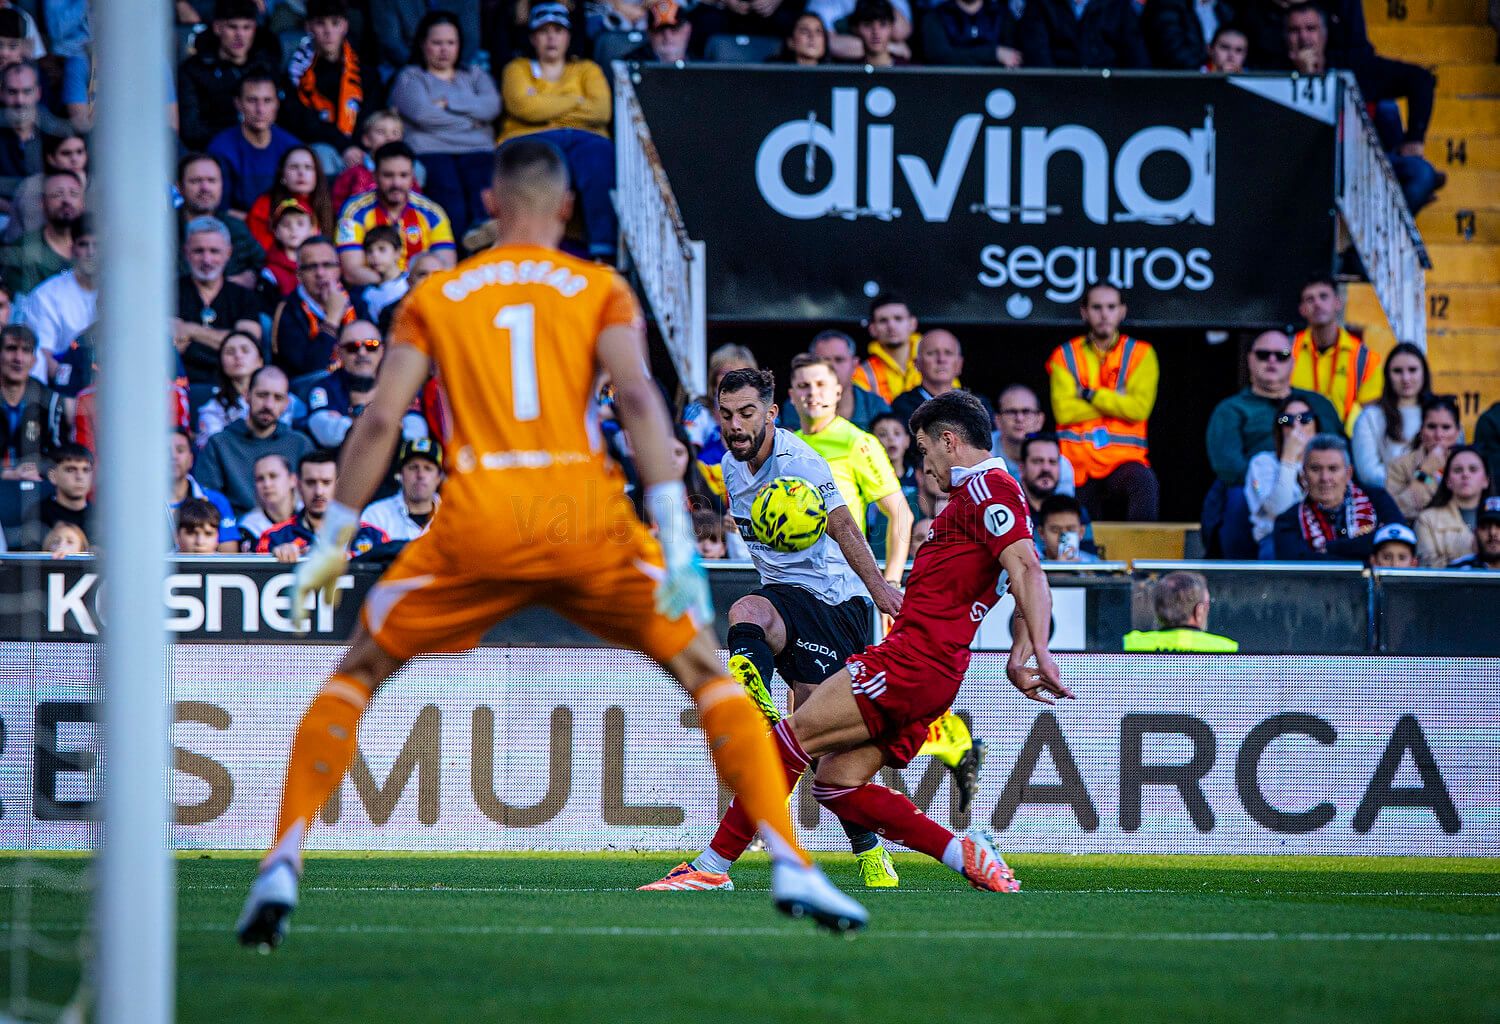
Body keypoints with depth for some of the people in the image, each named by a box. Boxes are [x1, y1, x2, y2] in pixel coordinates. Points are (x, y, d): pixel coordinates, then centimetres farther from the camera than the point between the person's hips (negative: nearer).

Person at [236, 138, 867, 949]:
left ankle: (283, 866, 2)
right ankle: (790, 867, 2)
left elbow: (380, 418, 6)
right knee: (706, 673, 13)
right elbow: (637, 396, -5)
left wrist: (334, 539, 11)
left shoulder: (434, 297, 14)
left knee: (355, 677, 17)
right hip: (587, 517, -1)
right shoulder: (601, 289, 11)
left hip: (475, 524, 1)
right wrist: (674, 534, -10)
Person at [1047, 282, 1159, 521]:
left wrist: (1090, 395, -6)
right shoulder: (1066, 356, 8)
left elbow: (1139, 408, -9)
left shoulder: (1140, 354, 6)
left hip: (1124, 459, -2)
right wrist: (1115, 402, -5)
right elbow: (1064, 410, -6)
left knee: (1144, 483, -34)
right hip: (1078, 462, 2)